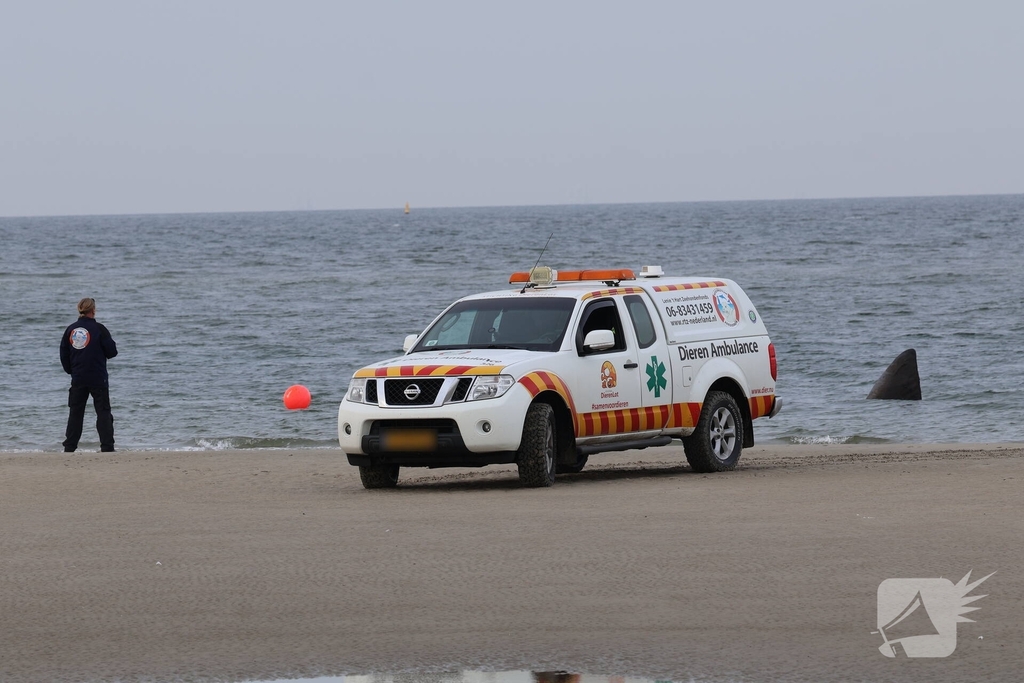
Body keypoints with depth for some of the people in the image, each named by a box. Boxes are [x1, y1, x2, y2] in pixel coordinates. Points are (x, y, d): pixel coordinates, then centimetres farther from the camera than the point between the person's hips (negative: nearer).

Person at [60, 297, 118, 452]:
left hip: (77, 379, 4)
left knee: (75, 413, 10)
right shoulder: (98, 329, -10)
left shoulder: (70, 330, 3)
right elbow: (112, 352, -7)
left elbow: (63, 354, 8)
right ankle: (107, 447, -6)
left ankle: (69, 447, 9)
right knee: (103, 412, 1)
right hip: (98, 379, -4)